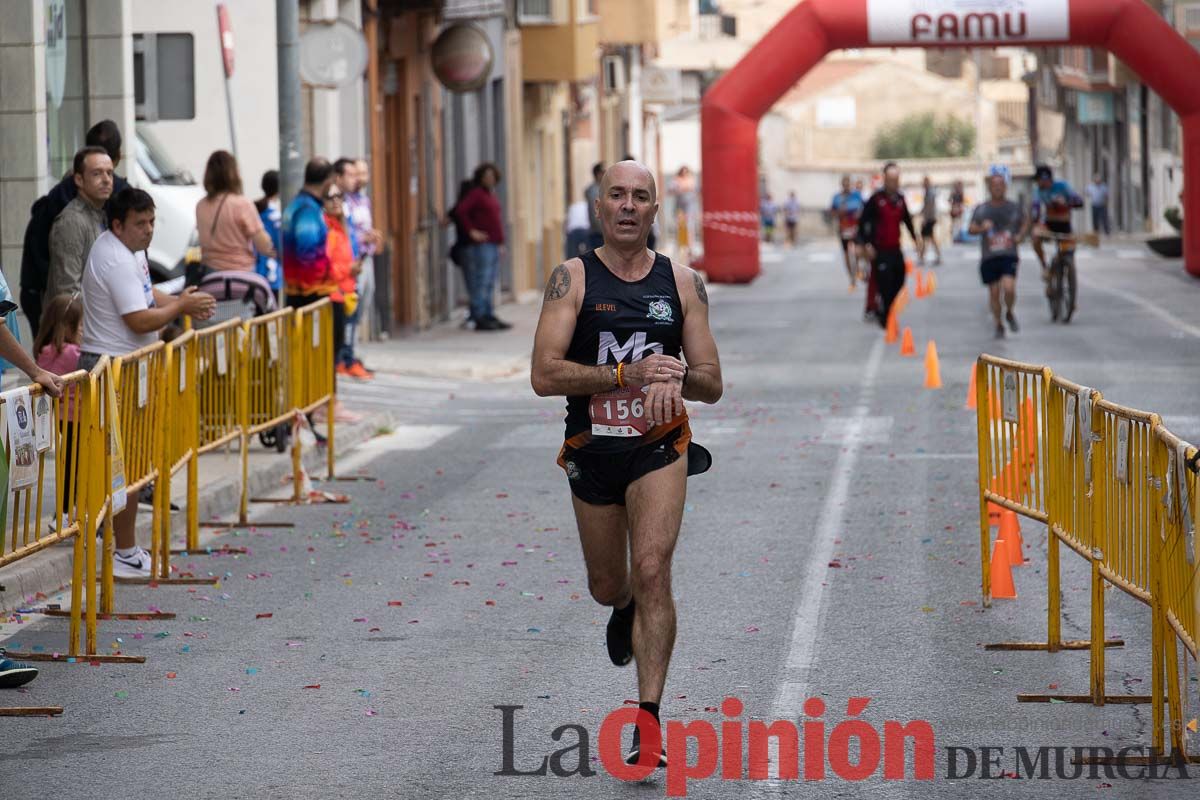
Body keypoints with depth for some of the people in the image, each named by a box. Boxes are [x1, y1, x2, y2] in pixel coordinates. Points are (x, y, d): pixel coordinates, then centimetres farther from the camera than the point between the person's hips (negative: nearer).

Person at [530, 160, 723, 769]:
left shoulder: (681, 283, 2)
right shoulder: (573, 278, -4)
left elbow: (712, 383, 6)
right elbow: (544, 375, -15)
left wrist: (677, 375, -17)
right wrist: (627, 374, -24)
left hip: (659, 447, -1)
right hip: (592, 451, 1)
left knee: (651, 573, -19)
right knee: (608, 587, 16)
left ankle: (647, 724, -18)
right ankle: (626, 611, 55)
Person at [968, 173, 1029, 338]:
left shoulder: (1014, 208, 7)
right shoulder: (981, 209, 4)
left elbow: (1025, 223, 22)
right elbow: (970, 230, -1)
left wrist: (1020, 236, 3)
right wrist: (981, 228, -22)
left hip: (1009, 256, -1)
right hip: (989, 257, 1)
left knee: (1009, 288, -20)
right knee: (994, 292, 4)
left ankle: (1009, 314, 10)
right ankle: (998, 325, 23)